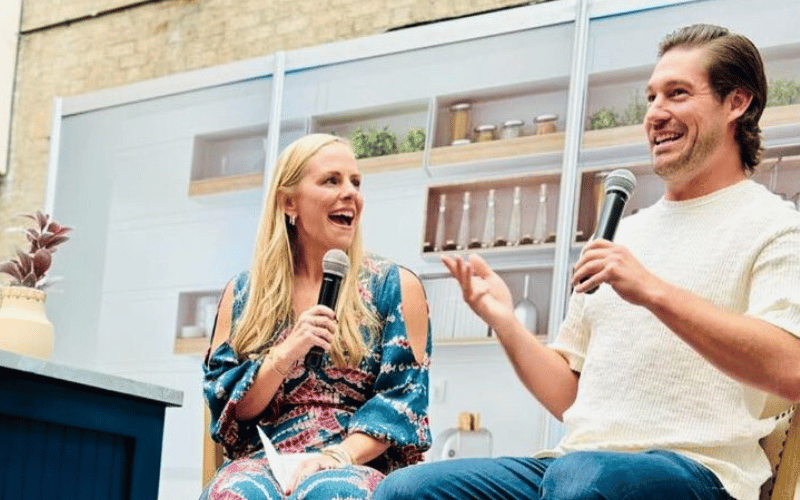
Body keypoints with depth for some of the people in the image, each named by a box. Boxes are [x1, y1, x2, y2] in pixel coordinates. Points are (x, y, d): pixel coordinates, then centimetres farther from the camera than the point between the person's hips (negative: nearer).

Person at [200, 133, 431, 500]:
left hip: (360, 465, -1)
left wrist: (340, 455, -17)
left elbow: (403, 398, 0)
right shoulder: (243, 293, 12)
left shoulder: (394, 287, 8)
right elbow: (229, 408, 8)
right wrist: (286, 354, -10)